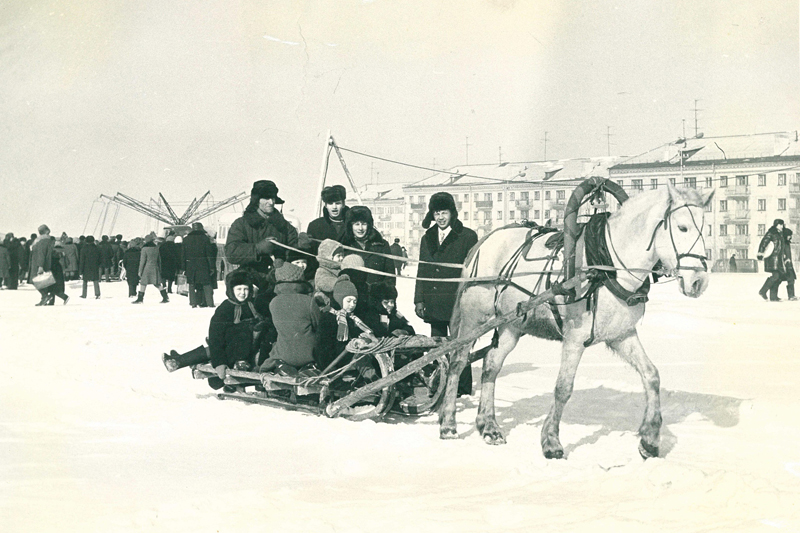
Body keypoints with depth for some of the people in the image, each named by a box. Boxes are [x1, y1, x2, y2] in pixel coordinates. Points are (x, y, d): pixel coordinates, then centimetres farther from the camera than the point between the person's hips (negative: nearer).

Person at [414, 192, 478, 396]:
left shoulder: (468, 237, 0)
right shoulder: (427, 238, 15)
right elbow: (422, 270, 16)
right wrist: (419, 299, 8)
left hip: (457, 301, -5)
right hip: (433, 302, 5)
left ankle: (462, 387, 8)